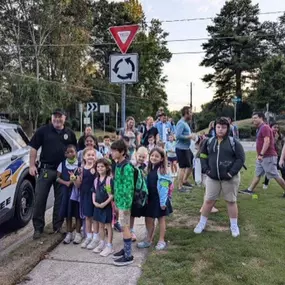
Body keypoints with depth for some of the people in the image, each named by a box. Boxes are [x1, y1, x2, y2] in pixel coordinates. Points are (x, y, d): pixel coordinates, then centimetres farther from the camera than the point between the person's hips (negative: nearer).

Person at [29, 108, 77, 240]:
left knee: (60, 199, 9)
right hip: (45, 169, -2)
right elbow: (34, 148, 0)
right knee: (40, 199, 1)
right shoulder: (43, 130, 0)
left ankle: (58, 226, 23)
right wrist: (32, 165, -8)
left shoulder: (70, 133, 7)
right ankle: (38, 228, 13)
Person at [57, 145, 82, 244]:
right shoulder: (62, 164, 2)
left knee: (77, 212, 3)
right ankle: (69, 233, 21)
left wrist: (75, 179, -23)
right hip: (66, 191, 2)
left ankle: (78, 233, 16)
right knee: (67, 212, 8)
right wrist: (66, 182, -12)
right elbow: (58, 178, 4)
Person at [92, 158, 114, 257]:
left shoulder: (109, 180, -14)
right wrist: (94, 202, -2)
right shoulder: (96, 180, 6)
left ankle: (109, 246, 13)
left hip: (107, 206, -6)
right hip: (98, 206, 6)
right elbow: (94, 192, 12)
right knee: (101, 225, 17)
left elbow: (112, 194, -16)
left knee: (108, 225, 4)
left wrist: (105, 203, -20)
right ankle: (102, 243, 31)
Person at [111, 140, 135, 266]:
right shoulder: (118, 165, 7)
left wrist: (126, 204, -20)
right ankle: (126, 248, 32)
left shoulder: (127, 167, -21)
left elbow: (129, 188, -22)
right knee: (124, 226, 18)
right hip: (119, 200, 8)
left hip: (124, 202, -8)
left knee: (125, 227, 0)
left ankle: (128, 256, 11)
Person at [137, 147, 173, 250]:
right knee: (149, 219, 14)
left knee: (161, 219, 10)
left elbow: (164, 187, -17)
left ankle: (161, 241, 24)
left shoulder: (162, 170, -15)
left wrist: (163, 202, -19)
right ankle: (149, 239, 30)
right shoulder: (149, 168, 5)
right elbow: (146, 184, 8)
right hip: (150, 198, 6)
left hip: (159, 199, -6)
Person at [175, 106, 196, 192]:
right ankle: (180, 187, 9)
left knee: (191, 164, 19)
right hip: (181, 149, -10)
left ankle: (184, 181, 35)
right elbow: (178, 136, -25)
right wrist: (189, 137, -19)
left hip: (187, 148, 10)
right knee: (183, 168, -2)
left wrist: (191, 136, 4)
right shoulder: (181, 123, -17)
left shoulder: (185, 123, 13)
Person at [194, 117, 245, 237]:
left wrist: (232, 172, -14)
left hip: (230, 178, -2)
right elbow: (203, 156, 11)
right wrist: (206, 170, -2)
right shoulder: (209, 142, 4)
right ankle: (202, 223, 23)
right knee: (208, 200, 8)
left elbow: (241, 158, -6)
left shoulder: (234, 142, -5)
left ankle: (234, 226, 24)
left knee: (231, 201, 9)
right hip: (213, 178, 2)